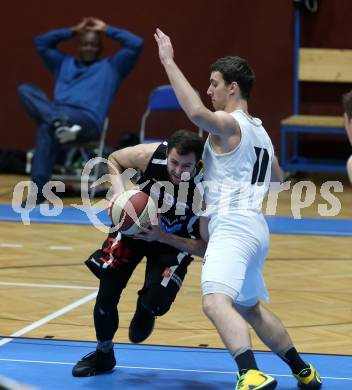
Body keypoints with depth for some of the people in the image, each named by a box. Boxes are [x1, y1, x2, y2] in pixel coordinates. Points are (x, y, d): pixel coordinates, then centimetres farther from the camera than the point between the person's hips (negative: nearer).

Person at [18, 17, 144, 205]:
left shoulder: (111, 66, 23)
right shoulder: (65, 63, 35)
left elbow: (136, 44, 13)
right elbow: (41, 42, 39)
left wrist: (106, 30, 22)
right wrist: (72, 31, 37)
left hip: (88, 121, -5)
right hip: (57, 112, 5)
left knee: (46, 128, -38)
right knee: (25, 90, -21)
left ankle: (39, 190, -45)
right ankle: (57, 122, -47)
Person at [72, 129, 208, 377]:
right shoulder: (151, 155, -29)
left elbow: (205, 248, -25)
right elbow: (114, 160, -5)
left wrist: (162, 236, -34)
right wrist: (120, 194, -22)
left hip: (175, 242, -2)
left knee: (157, 302, -22)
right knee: (107, 293, -6)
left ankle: (145, 310, 19)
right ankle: (103, 354, 21)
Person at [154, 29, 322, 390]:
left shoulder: (228, 124, -9)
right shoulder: (259, 131, 19)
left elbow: (196, 112, -33)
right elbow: (276, 175, 36)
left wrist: (168, 63, -26)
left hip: (232, 226, -10)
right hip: (253, 225, 10)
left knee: (215, 301, -27)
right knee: (250, 307, 27)